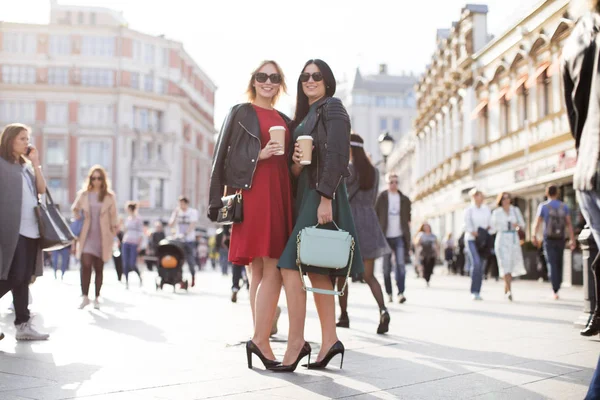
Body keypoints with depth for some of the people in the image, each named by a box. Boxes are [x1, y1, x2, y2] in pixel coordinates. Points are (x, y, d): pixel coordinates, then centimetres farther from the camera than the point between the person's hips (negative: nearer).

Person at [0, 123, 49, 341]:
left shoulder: (26, 166, 19)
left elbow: (42, 189, 9)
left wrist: (36, 163, 3)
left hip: (31, 230, 7)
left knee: (23, 279, 7)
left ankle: (23, 325, 9)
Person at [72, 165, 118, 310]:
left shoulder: (109, 196, 2)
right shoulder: (83, 194, 5)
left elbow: (113, 218, 5)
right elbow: (75, 210, 16)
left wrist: (113, 236, 2)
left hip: (102, 237, 0)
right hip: (86, 235, 0)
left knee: (98, 268, 6)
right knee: (86, 265, -15)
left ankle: (97, 298, 14)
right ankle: (85, 297, -10)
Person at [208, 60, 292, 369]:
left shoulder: (284, 121, 23)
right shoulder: (241, 112, 8)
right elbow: (224, 157, 1)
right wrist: (259, 155, -11)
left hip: (279, 195, 6)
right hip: (254, 193, -6)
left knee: (263, 270, 4)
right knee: (270, 269, -13)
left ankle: (260, 341, 6)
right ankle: (260, 340, -10)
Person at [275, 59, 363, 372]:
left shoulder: (331, 108, -3)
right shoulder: (303, 116, 22)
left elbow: (337, 155, -14)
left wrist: (326, 198, -22)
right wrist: (295, 162, -3)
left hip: (321, 194, -9)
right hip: (306, 193, 9)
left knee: (292, 266, -15)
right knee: (316, 271, 6)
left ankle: (296, 343, -12)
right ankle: (329, 340, 10)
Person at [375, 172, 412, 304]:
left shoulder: (404, 199, 9)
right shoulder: (381, 198, 2)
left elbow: (408, 218, 14)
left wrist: (408, 235, 8)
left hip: (400, 237, 1)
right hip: (385, 237, -1)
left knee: (401, 264, -12)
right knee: (386, 267, 4)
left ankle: (401, 293, -13)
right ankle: (389, 293, 14)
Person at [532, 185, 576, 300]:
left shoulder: (543, 206, -3)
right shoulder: (564, 206, 4)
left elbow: (537, 223, -4)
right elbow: (569, 224, -4)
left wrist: (534, 237, 9)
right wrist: (572, 239, -5)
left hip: (549, 239, -2)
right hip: (561, 239, 2)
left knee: (552, 265, -5)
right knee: (559, 264, 16)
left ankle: (555, 291, -15)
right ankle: (556, 287, 24)